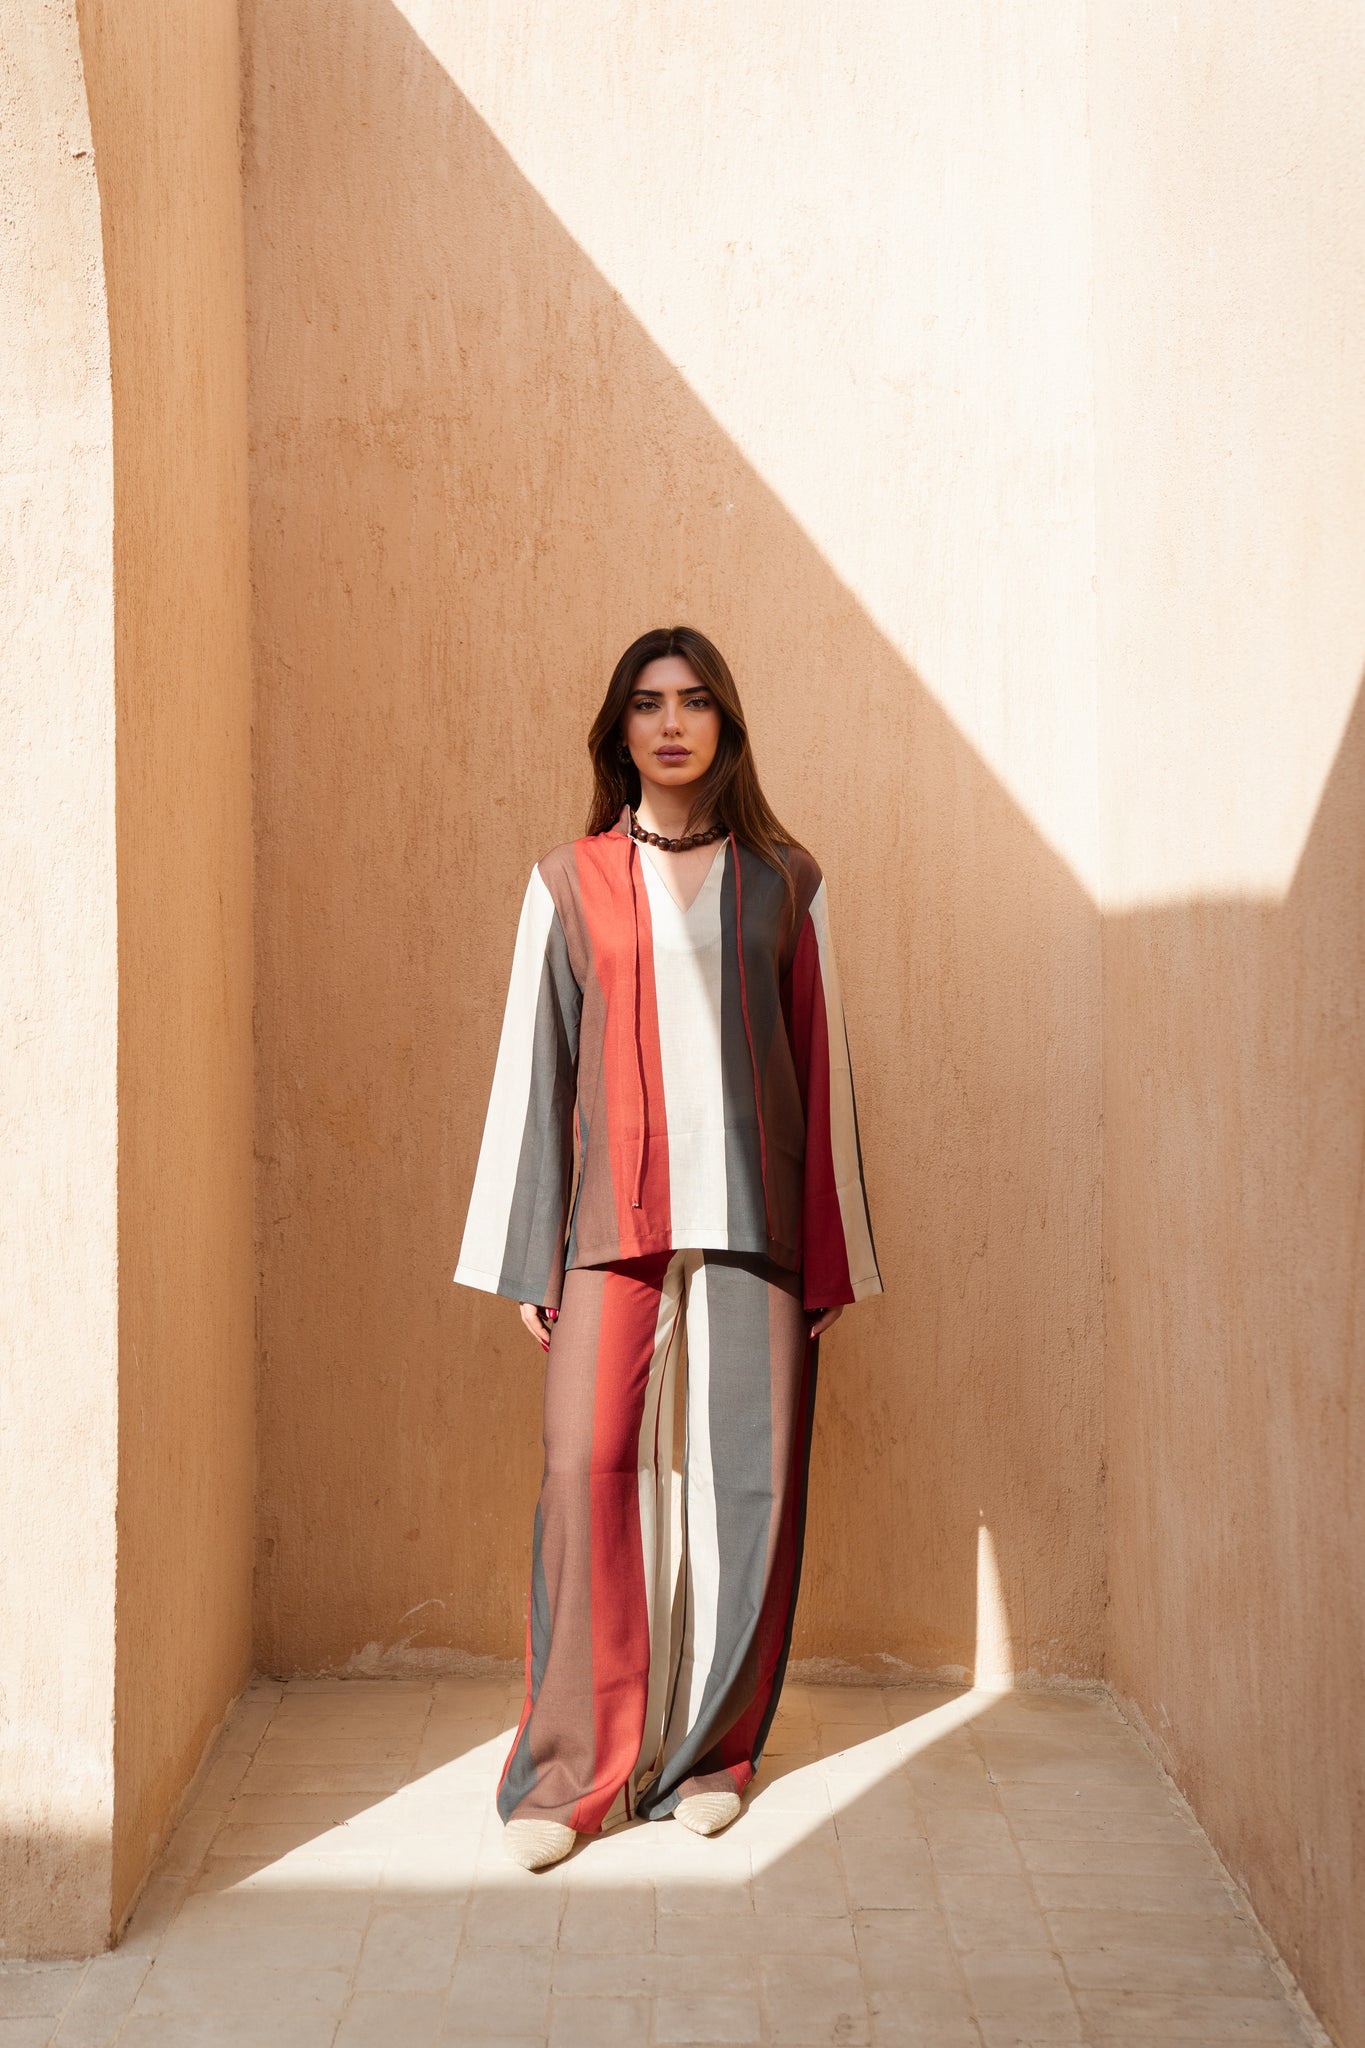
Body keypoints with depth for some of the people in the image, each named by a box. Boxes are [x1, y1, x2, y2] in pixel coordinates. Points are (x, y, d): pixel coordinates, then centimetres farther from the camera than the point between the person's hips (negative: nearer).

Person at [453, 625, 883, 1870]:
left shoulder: (784, 880, 9)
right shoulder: (569, 884, 8)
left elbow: (824, 1066, 8)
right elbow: (532, 1066, 7)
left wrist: (835, 1255, 5)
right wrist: (526, 1256, 3)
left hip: (753, 1215, 1)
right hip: (616, 1220, 0)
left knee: (750, 1479, 1)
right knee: (590, 1468, -8)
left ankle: (712, 1747, 17)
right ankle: (570, 1770, 2)